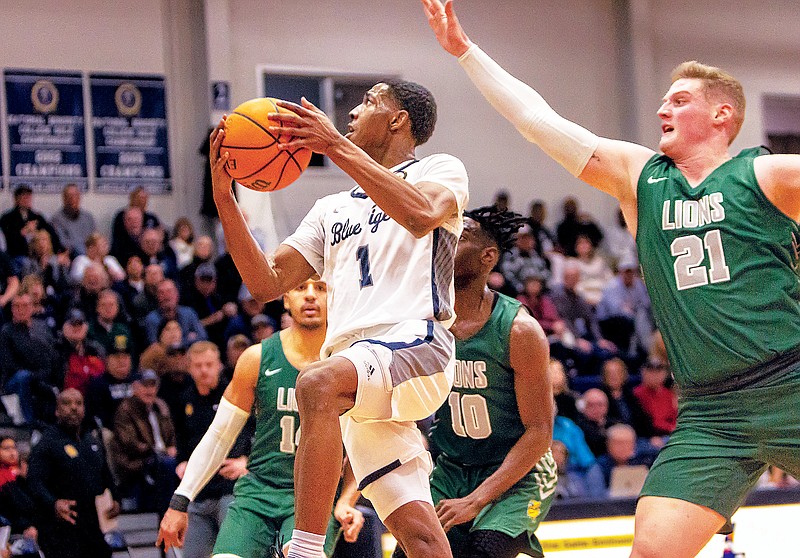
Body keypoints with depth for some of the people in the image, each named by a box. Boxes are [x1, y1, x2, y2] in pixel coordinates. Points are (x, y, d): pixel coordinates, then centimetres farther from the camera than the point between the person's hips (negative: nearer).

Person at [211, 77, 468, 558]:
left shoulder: (441, 170, 10)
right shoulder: (333, 210, 29)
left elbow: (422, 215, -15)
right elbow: (266, 283, 21)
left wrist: (336, 145, -18)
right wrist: (224, 197, 10)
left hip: (417, 341, -6)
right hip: (357, 364, 6)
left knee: (318, 384, -36)